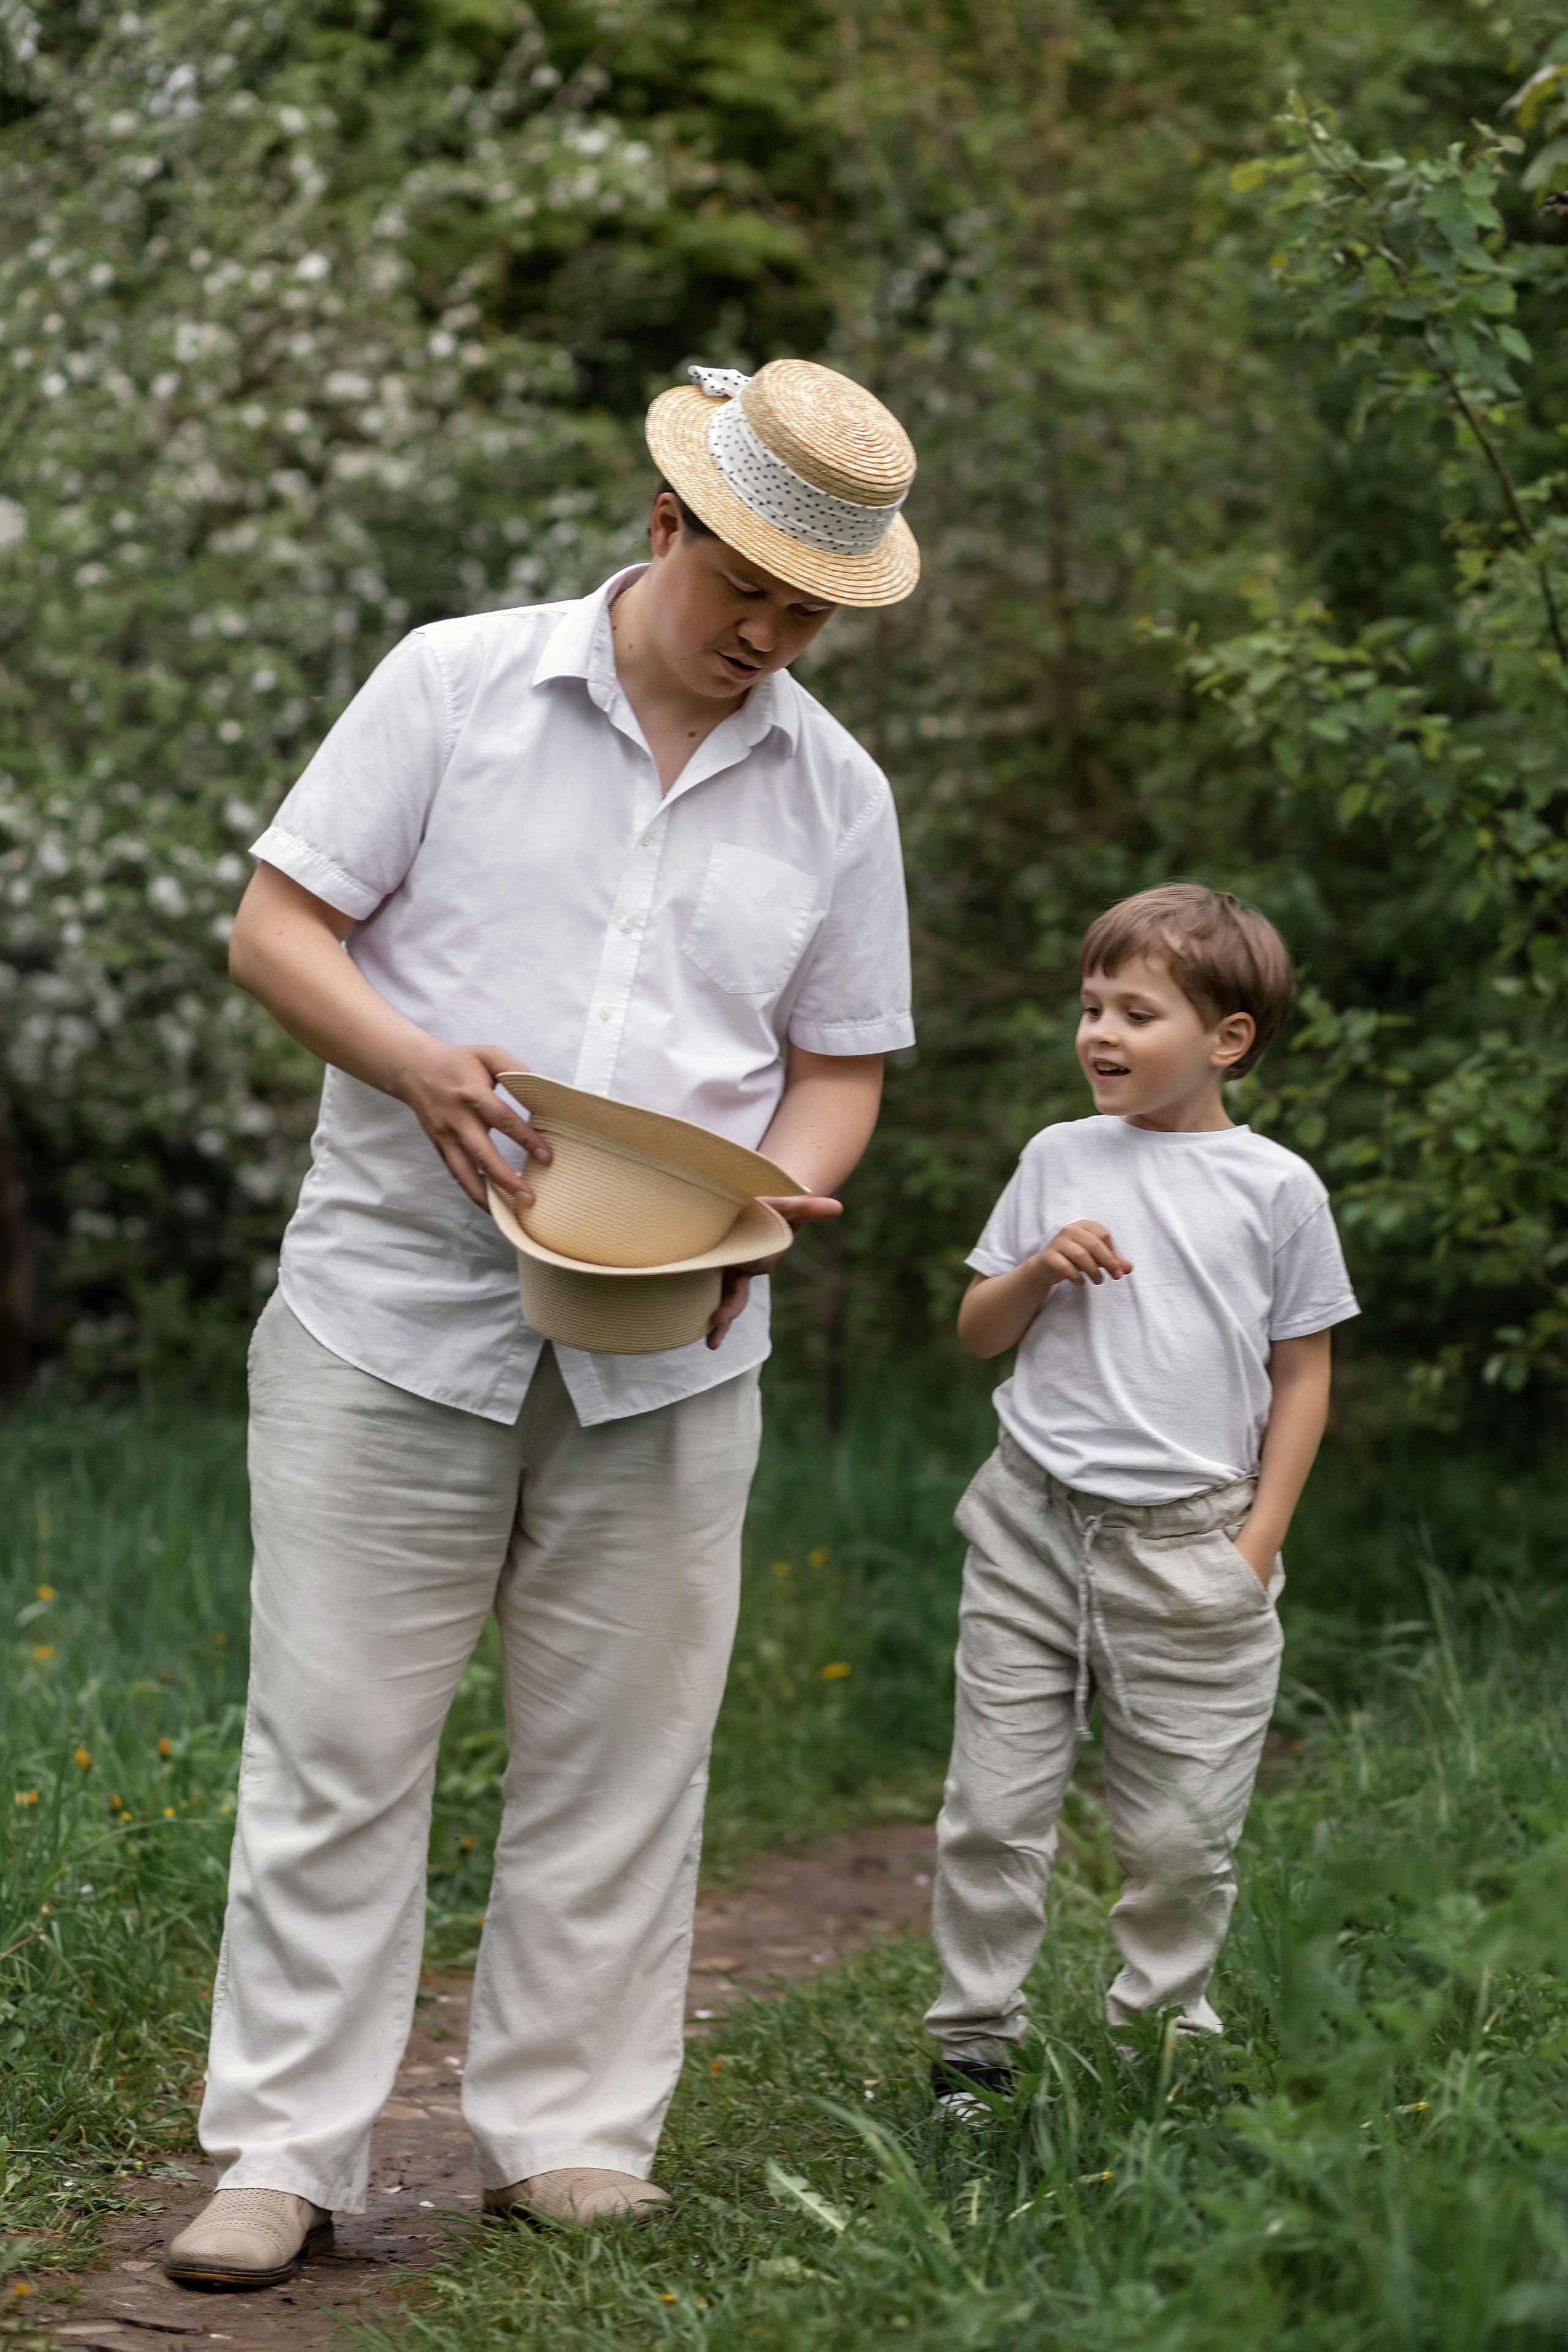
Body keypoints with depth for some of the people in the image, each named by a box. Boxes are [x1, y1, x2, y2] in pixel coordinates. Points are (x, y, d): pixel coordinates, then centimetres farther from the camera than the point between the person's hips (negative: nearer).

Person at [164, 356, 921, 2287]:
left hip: (666, 1351, 3)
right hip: (397, 1310, -3)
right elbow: (274, 926, -1)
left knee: (618, 1756, 6)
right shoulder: (456, 683, 0)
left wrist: (768, 1205, -8)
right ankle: (283, 2152, 6)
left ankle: (569, 2135, 18)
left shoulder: (837, 792, 9)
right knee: (334, 1743, -1)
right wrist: (413, 1061, -20)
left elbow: (838, 1064, 14)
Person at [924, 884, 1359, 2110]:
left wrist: (1258, 1542, -1)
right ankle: (974, 2047, 13)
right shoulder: (1060, 1159, 7)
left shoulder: (1277, 1188, 1)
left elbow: (1302, 1374, 6)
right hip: (1034, 1524, 2)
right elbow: (977, 1331, 14)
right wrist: (1039, 1268, -7)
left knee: (1180, 1832, 3)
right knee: (994, 1807, 2)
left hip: (1191, 1548, -2)